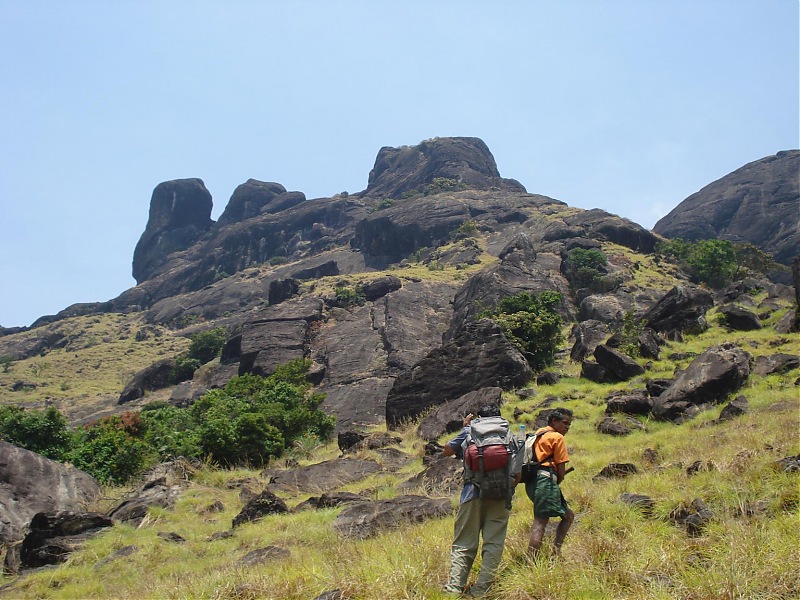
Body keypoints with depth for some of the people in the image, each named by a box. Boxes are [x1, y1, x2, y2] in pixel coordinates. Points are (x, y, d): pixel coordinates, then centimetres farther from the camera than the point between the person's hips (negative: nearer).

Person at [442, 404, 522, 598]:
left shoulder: (470, 433, 10)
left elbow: (446, 450, 22)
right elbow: (517, 475, 8)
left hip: (473, 493, 0)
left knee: (463, 543, 4)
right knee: (493, 544, 3)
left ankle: (454, 586, -7)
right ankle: (480, 590, -4)